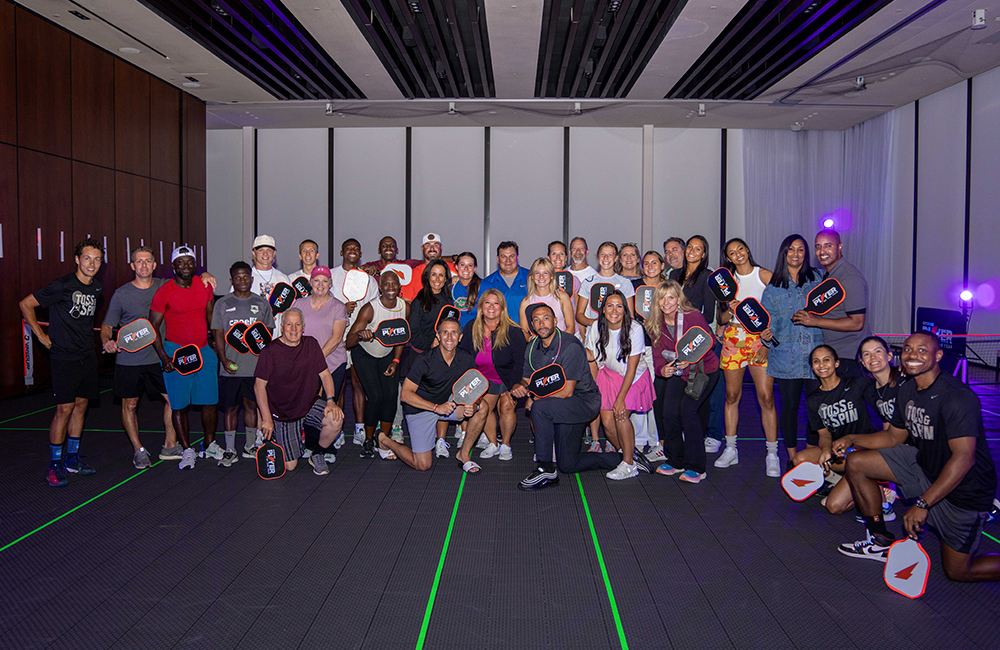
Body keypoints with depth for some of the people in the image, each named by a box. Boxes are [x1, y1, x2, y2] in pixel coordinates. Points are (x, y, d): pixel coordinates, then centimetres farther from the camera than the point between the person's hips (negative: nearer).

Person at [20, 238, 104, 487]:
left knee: (81, 405, 11)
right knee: (65, 408, -6)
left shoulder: (96, 287, 8)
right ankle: (54, 465, 5)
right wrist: (41, 336, -5)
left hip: (88, 356, 7)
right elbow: (26, 304, -5)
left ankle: (72, 459, 22)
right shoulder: (62, 286, -13)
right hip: (64, 357, -7)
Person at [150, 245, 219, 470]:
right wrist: (163, 357, -12)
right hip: (176, 351, -4)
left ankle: (210, 445, 22)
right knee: (179, 404, 1)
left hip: (204, 350, 4)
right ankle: (187, 450, 12)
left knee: (210, 400, 6)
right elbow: (153, 326, -5)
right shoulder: (164, 292, -8)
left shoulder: (204, 285, 5)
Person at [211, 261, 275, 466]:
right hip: (230, 366, -1)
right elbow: (217, 334, 2)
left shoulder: (261, 304, 9)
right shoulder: (222, 304, 5)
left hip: (255, 365, 1)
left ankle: (250, 446, 21)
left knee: (252, 405, 8)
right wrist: (224, 359, -9)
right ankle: (230, 451, 11)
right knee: (230, 407, 3)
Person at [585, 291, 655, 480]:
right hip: (608, 374, 4)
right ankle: (630, 454, 16)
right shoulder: (597, 328, -12)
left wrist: (620, 398, -21)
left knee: (620, 413, -23)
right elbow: (592, 360, -1)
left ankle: (629, 465, -9)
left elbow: (631, 368, -19)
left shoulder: (635, 329, -22)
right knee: (607, 421, -9)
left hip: (634, 378, -3)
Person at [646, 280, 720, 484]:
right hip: (678, 373, 5)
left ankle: (696, 467, -8)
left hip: (703, 370, -4)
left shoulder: (694, 317, -20)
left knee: (687, 409, -20)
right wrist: (662, 370, -24)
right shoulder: (655, 324, -5)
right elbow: (658, 354, -2)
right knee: (669, 412, -10)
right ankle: (675, 461, 13)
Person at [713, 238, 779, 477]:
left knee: (766, 397, -9)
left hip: (760, 338, -3)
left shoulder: (765, 276, 1)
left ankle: (772, 454, -1)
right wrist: (731, 309, -11)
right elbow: (721, 319, 10)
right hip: (733, 339, 3)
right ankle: (730, 449, 16)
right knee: (732, 395, 5)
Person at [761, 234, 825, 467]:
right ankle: (792, 457, 21)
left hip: (815, 354, 0)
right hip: (787, 357, 0)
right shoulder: (773, 287, 8)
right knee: (789, 406, 7)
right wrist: (766, 335, -13)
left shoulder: (817, 279, 8)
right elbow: (769, 321, 7)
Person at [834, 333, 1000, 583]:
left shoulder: (957, 396, -27)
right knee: (856, 463, -3)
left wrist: (923, 504, -35)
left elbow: (964, 457, -32)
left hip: (964, 489, -7)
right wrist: (852, 439, -2)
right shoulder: (907, 390, -1)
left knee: (957, 572, -1)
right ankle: (881, 541, 10)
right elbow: (895, 436, 12)